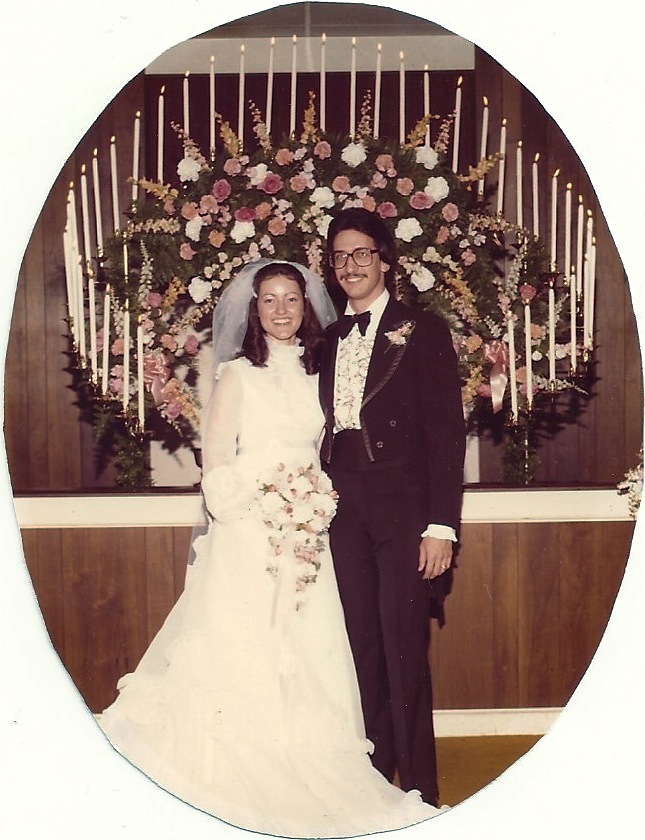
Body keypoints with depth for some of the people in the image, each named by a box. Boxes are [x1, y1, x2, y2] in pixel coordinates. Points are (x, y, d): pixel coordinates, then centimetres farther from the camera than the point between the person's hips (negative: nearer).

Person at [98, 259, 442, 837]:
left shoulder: (315, 373, 13)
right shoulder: (239, 374, -1)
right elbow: (216, 462, -5)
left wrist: (317, 506, 2)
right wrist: (264, 514, -13)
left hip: (306, 536, 5)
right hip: (250, 535, -4)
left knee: (310, 654, 4)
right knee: (249, 655, -3)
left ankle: (312, 780, 15)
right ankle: (255, 785, 8)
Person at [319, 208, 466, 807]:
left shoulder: (422, 331, 1)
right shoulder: (329, 340, 16)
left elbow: (446, 431, -5)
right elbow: (328, 431, 14)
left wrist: (441, 524, -12)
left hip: (402, 509, -5)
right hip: (344, 511, 5)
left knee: (404, 650, -4)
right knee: (363, 648, 9)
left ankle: (418, 791, 8)